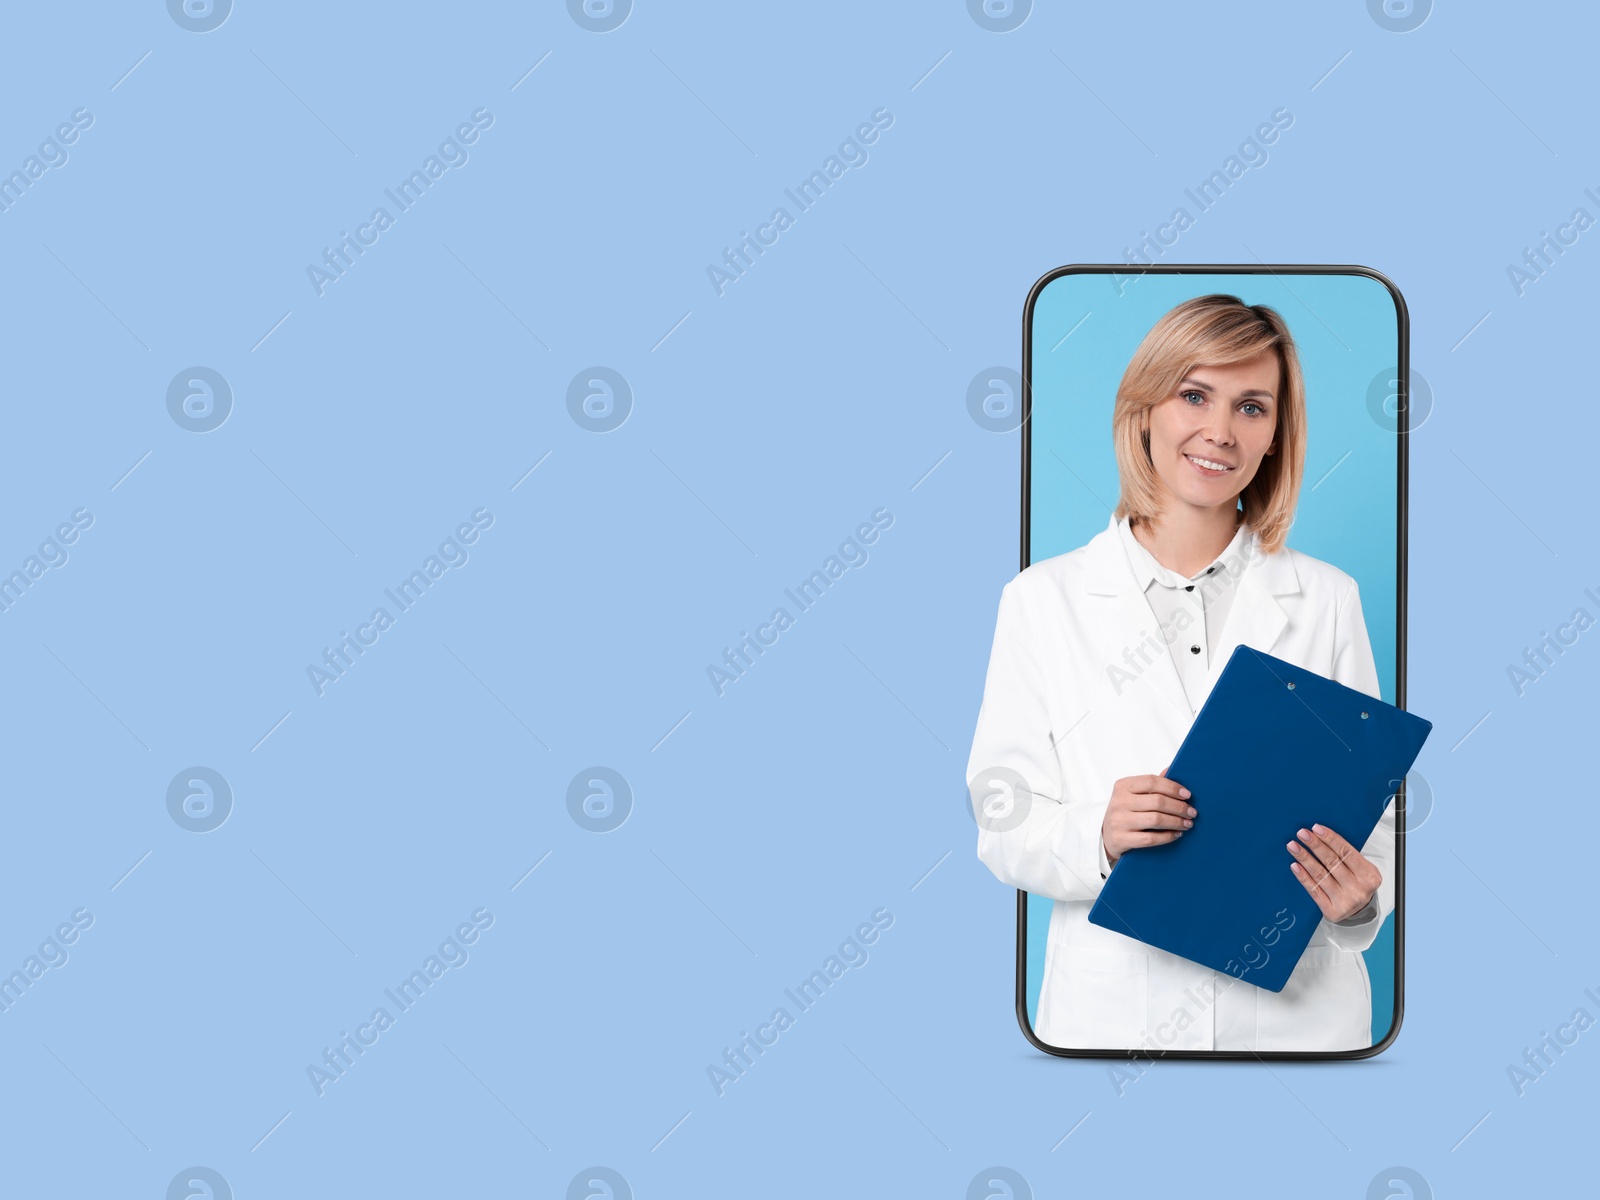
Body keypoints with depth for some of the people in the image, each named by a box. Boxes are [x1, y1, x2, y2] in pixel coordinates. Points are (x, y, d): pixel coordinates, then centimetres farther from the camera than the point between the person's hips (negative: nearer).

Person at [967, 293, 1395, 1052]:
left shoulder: (1326, 601, 3)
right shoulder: (1044, 599, -1)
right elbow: (1003, 827, -2)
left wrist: (1360, 897, -16)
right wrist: (1098, 836, -21)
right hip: (1111, 1012, -1)